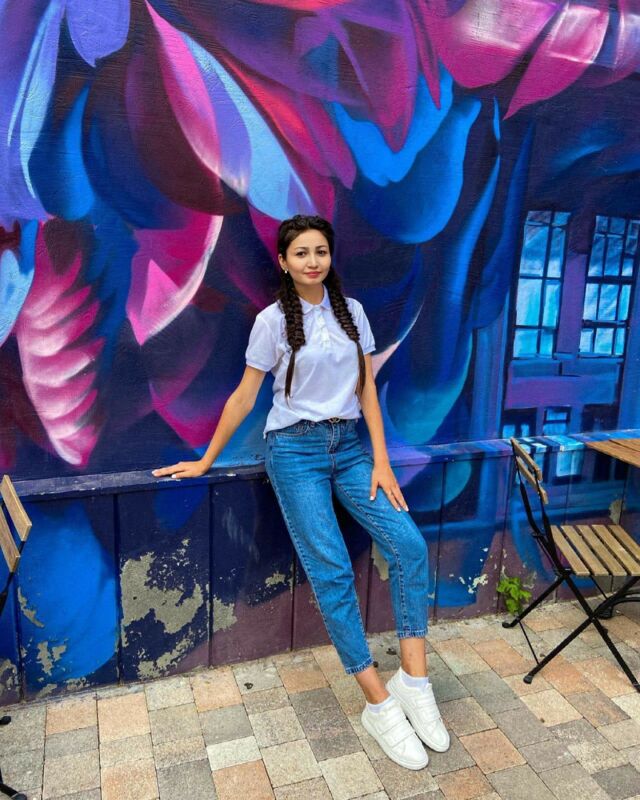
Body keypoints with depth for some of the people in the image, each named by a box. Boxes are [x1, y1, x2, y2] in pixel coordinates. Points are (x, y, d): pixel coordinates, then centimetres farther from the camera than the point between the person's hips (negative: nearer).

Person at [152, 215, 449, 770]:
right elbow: (244, 397, 2)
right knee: (331, 570, -11)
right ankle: (380, 705, 0)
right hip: (295, 449, -4)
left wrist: (381, 460, -3)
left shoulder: (352, 312, 7)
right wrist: (205, 462, 6)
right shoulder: (273, 320, -3)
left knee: (409, 545, -13)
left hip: (350, 444, 4)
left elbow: (367, 389, 5)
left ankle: (414, 681, -1)